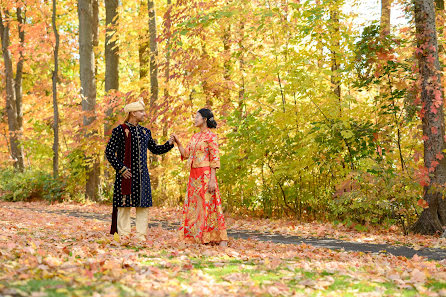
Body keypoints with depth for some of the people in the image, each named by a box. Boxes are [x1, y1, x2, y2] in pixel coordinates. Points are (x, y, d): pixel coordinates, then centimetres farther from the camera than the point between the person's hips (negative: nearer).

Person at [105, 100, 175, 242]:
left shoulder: (145, 132, 14)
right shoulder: (120, 130, -4)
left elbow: (155, 149, 21)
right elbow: (109, 151, -6)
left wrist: (169, 144, 5)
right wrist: (120, 169, -12)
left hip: (142, 175, 6)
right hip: (126, 174, -6)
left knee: (143, 206, 4)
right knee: (124, 205, -2)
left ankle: (141, 235, 10)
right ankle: (124, 235, 5)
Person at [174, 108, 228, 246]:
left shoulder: (211, 135, -7)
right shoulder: (195, 137, 16)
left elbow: (215, 158, -12)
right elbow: (186, 154, 16)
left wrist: (212, 179, -17)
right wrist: (178, 143, 4)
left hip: (206, 174, -8)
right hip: (194, 175, 8)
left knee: (208, 205, -8)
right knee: (194, 205, 7)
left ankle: (222, 239, -3)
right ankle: (197, 237, 13)